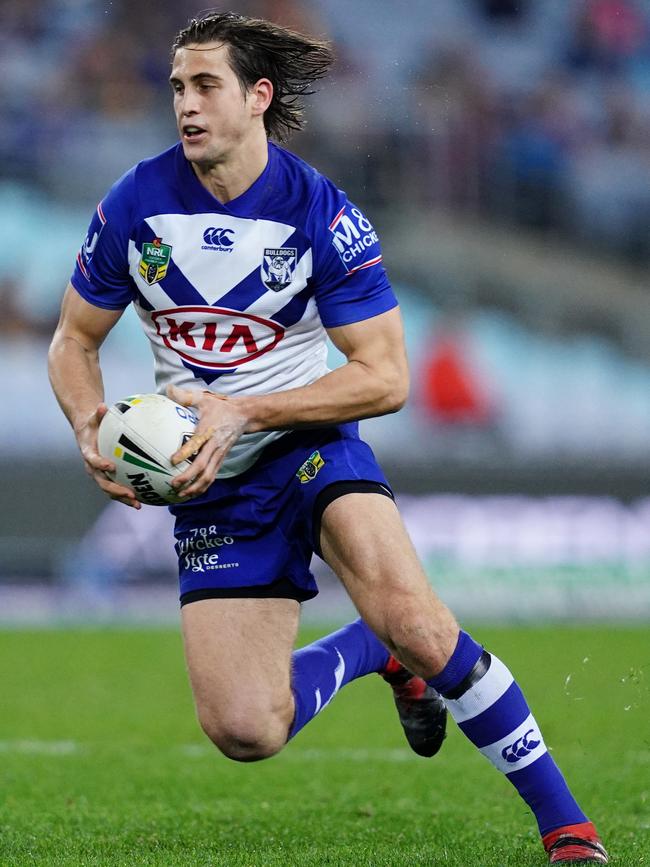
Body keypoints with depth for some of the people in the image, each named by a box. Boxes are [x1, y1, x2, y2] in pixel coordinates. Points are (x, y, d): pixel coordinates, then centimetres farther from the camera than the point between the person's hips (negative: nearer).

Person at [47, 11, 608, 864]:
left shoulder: (323, 215, -14)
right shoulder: (136, 204, -6)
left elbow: (386, 377, -13)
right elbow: (74, 341, 6)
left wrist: (242, 412, -23)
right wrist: (92, 428, -16)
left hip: (313, 442, -3)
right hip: (212, 483, 3)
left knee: (409, 614, -31)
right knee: (242, 730, -11)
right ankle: (372, 651, 21)